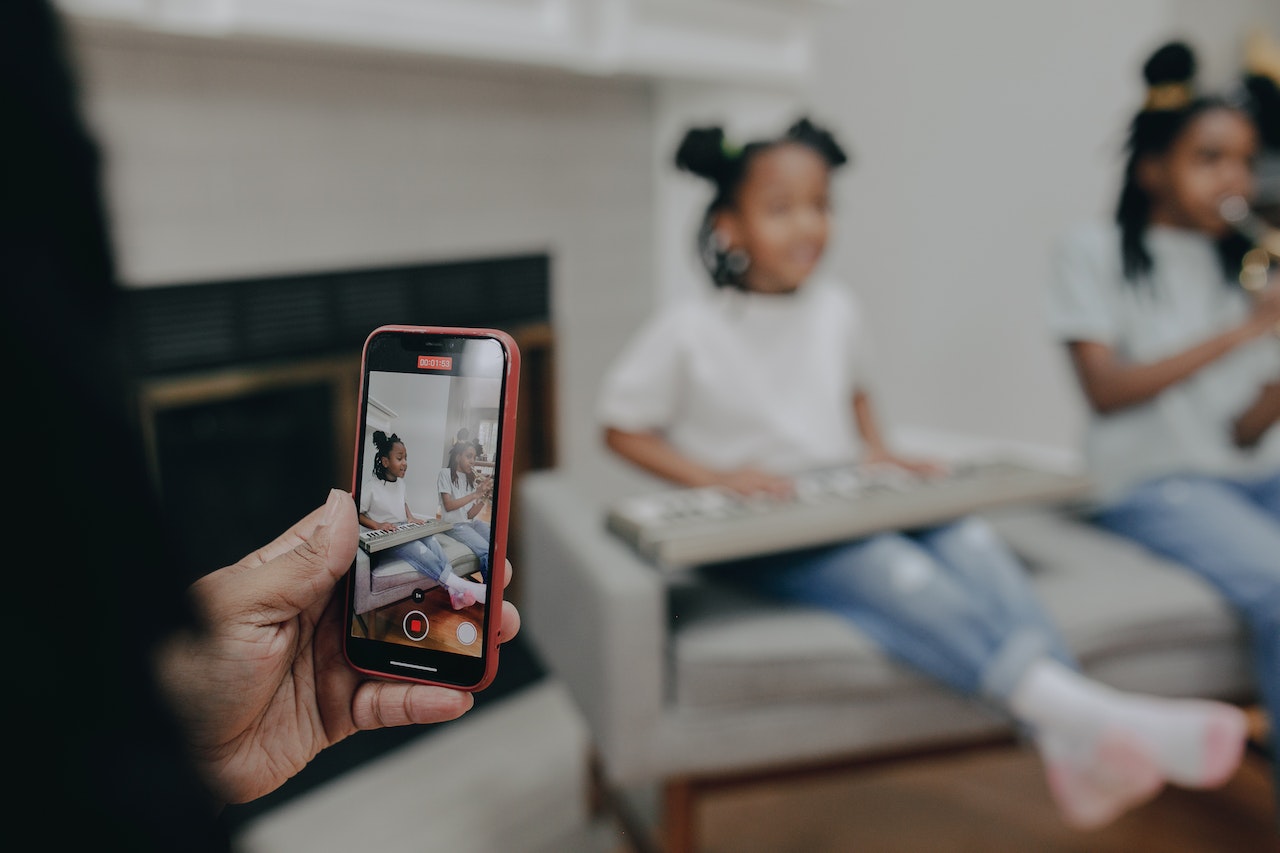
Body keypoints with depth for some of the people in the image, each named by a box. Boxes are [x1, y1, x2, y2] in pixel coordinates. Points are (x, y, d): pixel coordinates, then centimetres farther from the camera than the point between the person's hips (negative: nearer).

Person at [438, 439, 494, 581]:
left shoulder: (471, 478, 16)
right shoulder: (446, 473, 0)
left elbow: (470, 514, 6)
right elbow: (448, 506, -12)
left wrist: (485, 497, -10)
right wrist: (475, 494, -15)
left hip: (472, 521, 6)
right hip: (454, 524, -6)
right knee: (487, 551, -29)